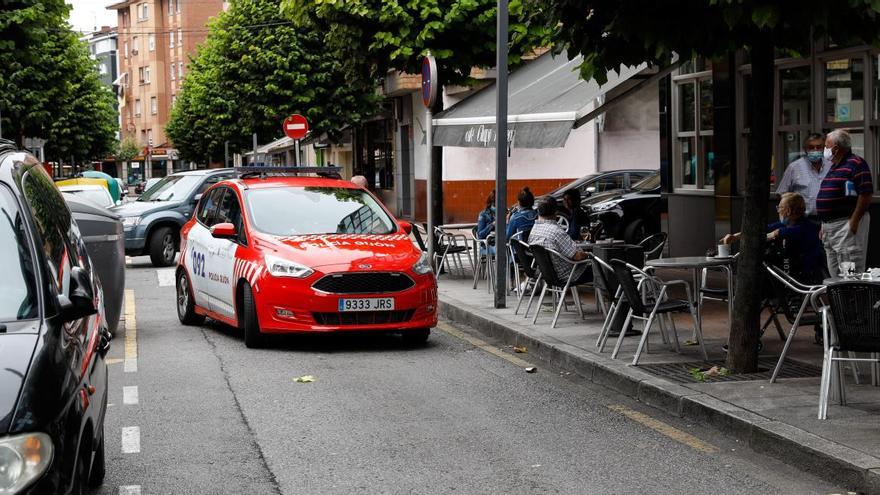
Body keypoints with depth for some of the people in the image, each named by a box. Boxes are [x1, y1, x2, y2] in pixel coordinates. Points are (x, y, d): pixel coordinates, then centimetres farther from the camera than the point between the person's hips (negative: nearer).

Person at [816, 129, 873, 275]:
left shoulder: (856, 164, -11)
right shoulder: (834, 167, 19)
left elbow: (866, 195, -18)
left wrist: (854, 222, -22)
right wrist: (824, 225, 23)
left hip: (846, 225, -10)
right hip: (830, 227, 10)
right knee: (834, 273, 13)